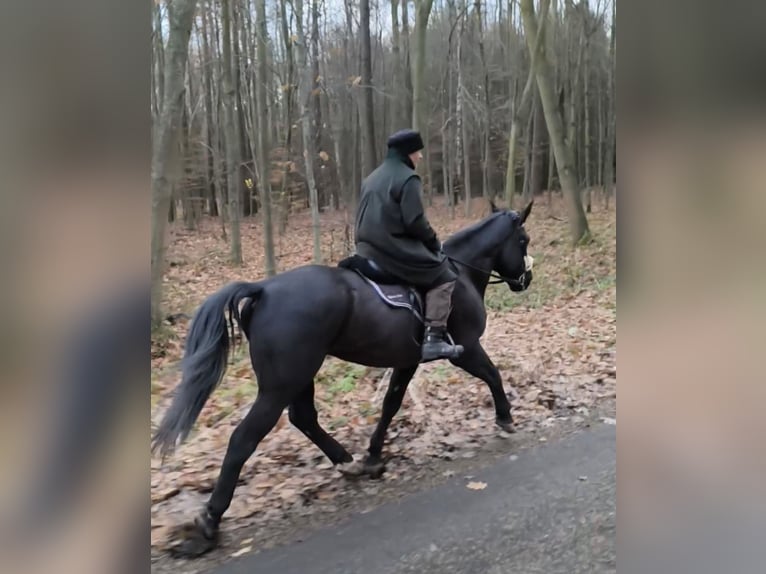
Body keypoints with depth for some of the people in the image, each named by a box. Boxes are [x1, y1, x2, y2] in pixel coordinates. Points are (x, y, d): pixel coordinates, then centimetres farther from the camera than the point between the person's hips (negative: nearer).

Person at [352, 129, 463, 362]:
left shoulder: (373, 178, 18)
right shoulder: (407, 178, -9)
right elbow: (415, 222, -16)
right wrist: (434, 243, 0)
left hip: (368, 250, 9)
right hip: (394, 250, -9)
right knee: (443, 277, -4)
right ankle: (433, 339, -15)